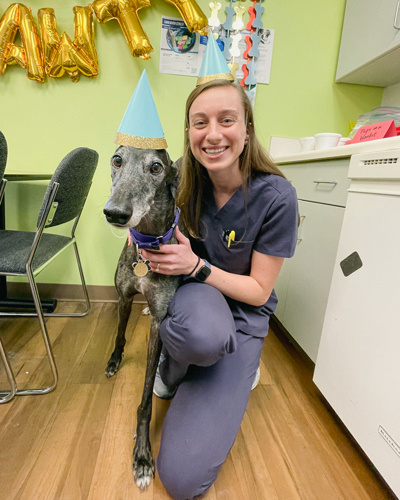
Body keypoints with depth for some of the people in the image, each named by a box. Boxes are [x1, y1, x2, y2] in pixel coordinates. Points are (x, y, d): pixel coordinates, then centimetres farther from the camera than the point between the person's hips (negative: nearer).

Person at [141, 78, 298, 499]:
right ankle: (172, 366, -1)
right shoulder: (182, 179, -9)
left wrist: (197, 266, -24)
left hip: (243, 318, -2)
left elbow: (259, 291, -12)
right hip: (193, 295, 3)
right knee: (203, 331, -40)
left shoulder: (276, 197, -18)